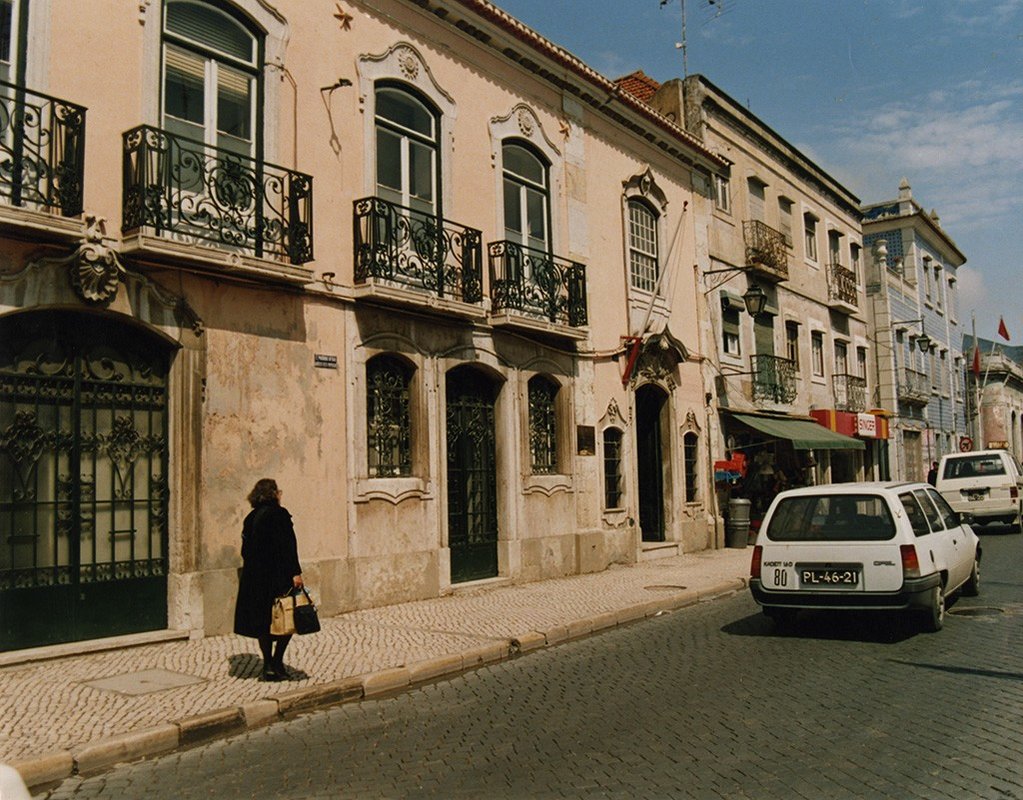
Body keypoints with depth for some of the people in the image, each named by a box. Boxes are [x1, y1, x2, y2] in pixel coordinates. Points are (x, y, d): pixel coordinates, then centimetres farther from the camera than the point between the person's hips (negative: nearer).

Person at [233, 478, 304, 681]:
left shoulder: (250, 518, 11)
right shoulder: (279, 514, -10)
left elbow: (245, 548, 14)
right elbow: (288, 545, -16)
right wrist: (295, 572, -16)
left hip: (254, 576, 7)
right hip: (277, 574, -7)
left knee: (263, 620, 10)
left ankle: (268, 666, 12)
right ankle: (276, 662, -1)